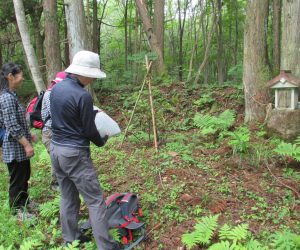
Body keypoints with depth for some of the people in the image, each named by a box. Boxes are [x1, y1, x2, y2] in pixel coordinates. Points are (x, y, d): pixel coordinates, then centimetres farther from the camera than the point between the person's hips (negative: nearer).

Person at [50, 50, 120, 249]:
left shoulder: (57, 88, 5)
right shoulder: (83, 96, -21)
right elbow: (89, 130, -13)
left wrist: (93, 113, 17)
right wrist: (102, 141, 8)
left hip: (56, 148, 9)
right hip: (75, 153, -8)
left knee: (67, 197, 19)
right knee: (95, 201, 2)